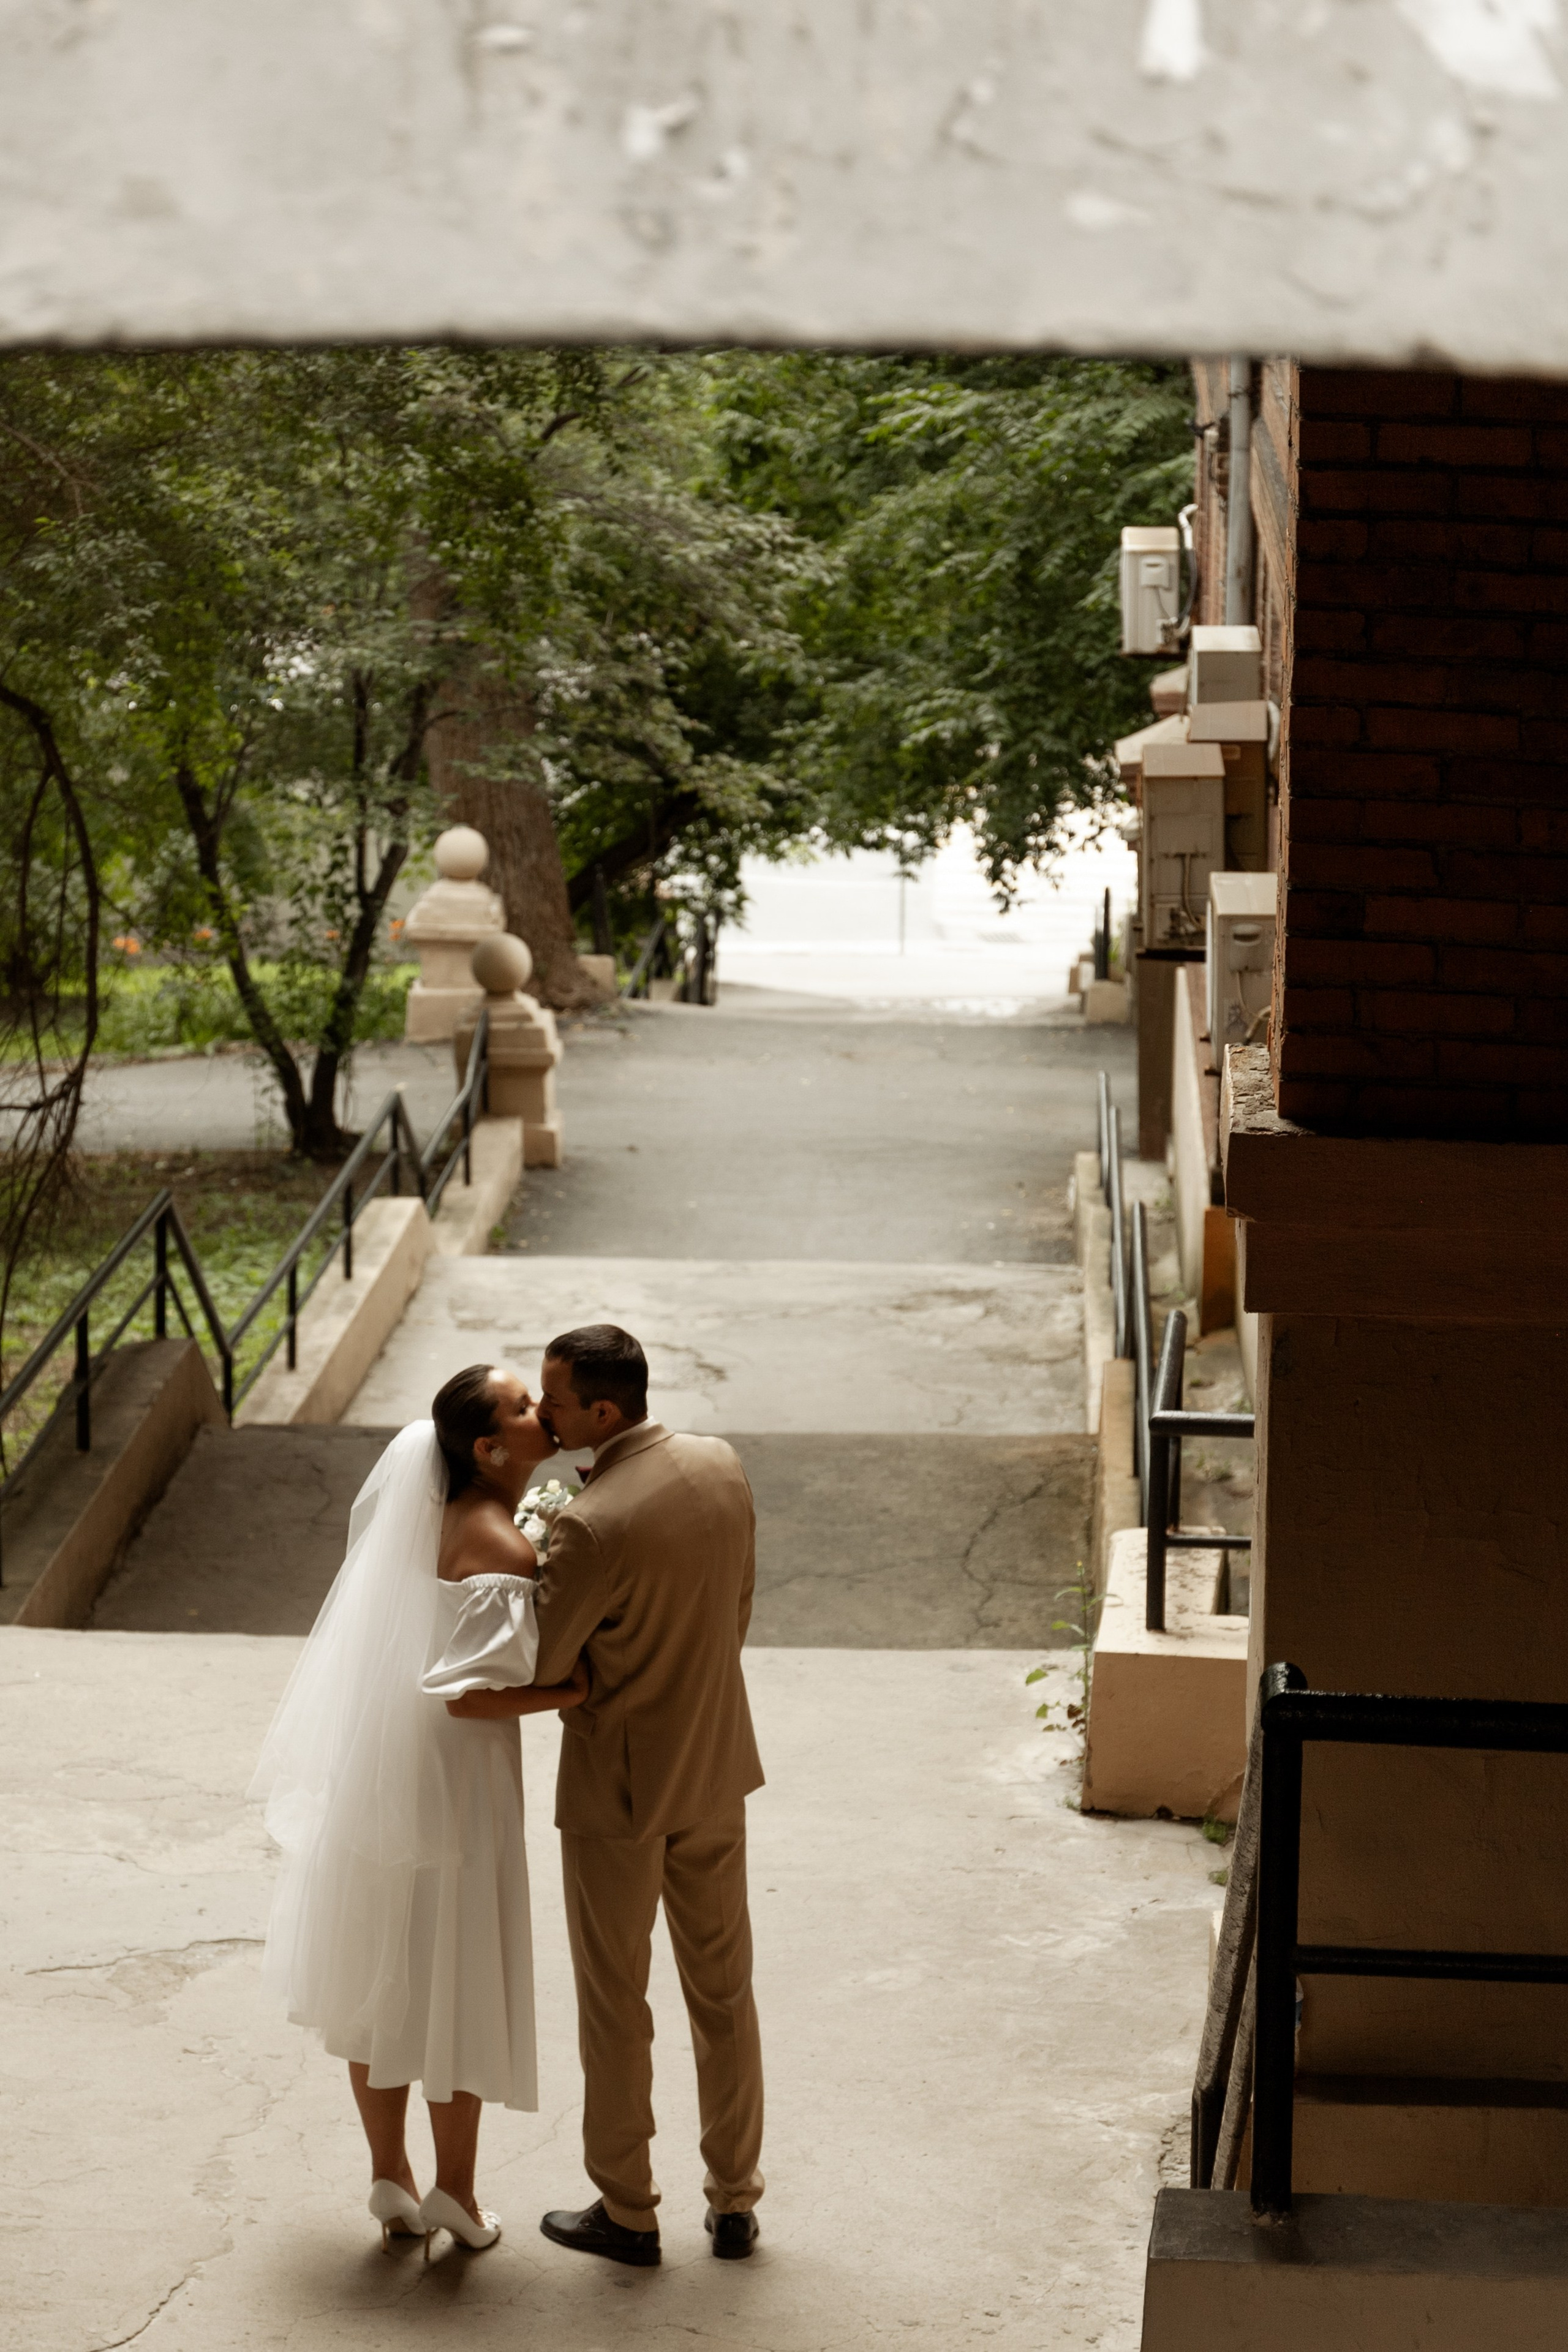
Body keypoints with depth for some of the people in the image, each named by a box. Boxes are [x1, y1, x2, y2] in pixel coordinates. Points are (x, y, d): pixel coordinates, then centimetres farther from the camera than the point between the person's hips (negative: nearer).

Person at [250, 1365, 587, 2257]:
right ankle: (455, 2193, 17)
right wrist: (573, 1692, -17)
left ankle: (391, 2181, 26)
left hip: (379, 1771, 8)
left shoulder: (437, 1511, 4)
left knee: (380, 1975, 15)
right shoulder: (502, 1551, -22)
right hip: (453, 1779, -8)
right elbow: (462, 1692, -26)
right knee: (459, 1977, 7)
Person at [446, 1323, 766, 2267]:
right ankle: (735, 2204, 27)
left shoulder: (594, 1527, -28)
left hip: (618, 1789, -6)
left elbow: (527, 1678, -19)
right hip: (717, 1767, 6)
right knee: (724, 1990, 17)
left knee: (614, 2003, 11)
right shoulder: (722, 1467, -6)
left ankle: (628, 2214, 23)